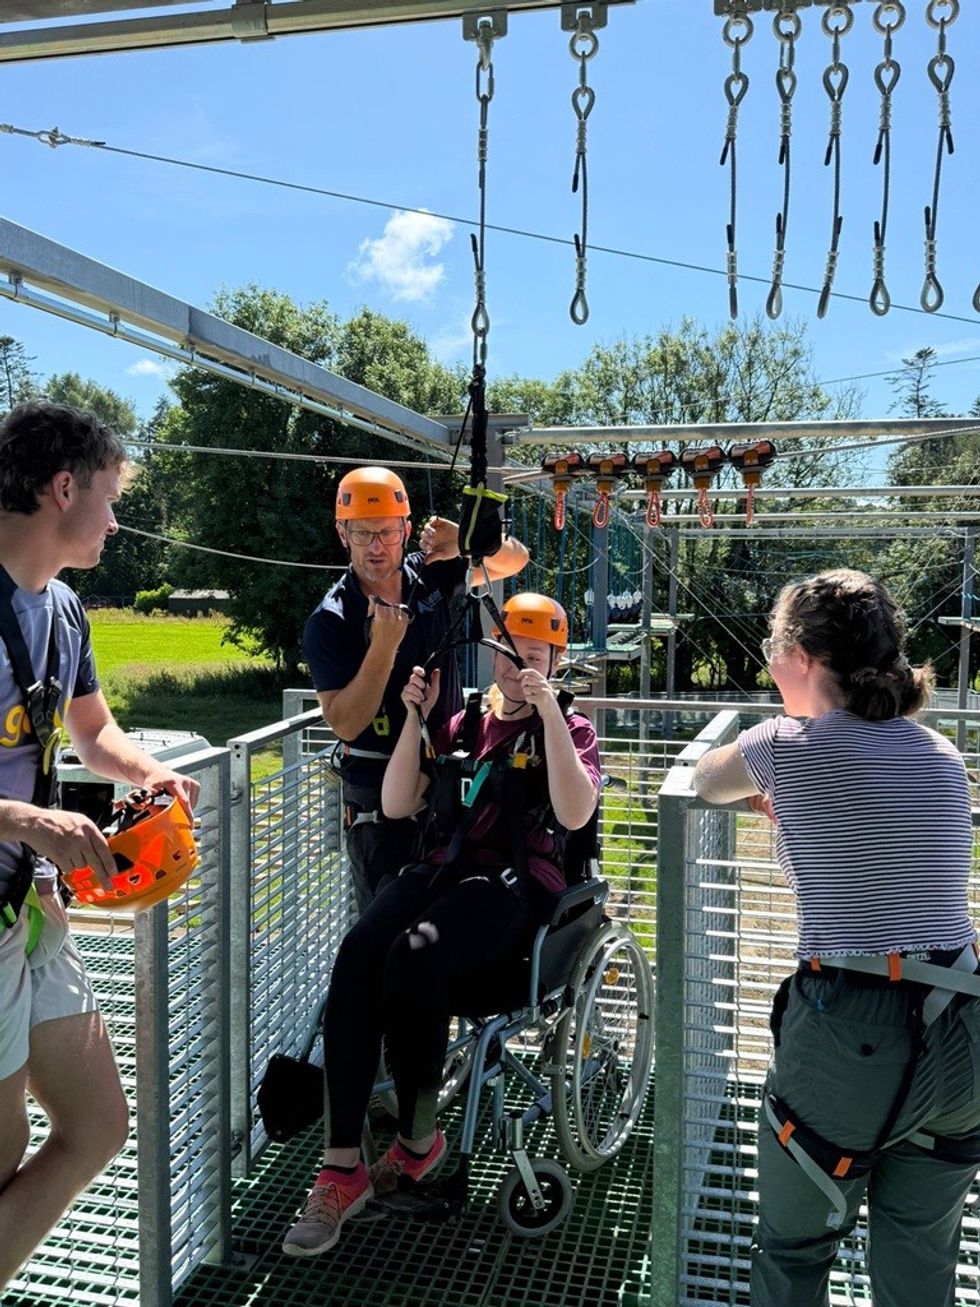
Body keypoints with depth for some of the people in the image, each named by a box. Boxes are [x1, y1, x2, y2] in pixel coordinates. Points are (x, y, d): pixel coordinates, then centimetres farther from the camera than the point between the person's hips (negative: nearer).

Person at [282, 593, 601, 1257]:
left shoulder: (569, 730, 11)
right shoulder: (463, 725, 21)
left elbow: (575, 814, -10)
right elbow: (397, 805, 13)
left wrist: (550, 711, -15)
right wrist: (415, 718, 2)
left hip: (515, 887, -4)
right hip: (442, 871, 4)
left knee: (413, 955, -33)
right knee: (356, 956, -27)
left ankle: (419, 1138, -11)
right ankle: (341, 1168, -22)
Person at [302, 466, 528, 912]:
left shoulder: (432, 575, -3)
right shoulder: (330, 620, -14)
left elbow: (515, 559, 4)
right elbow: (345, 724, -20)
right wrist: (383, 646, -30)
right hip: (380, 795, -4)